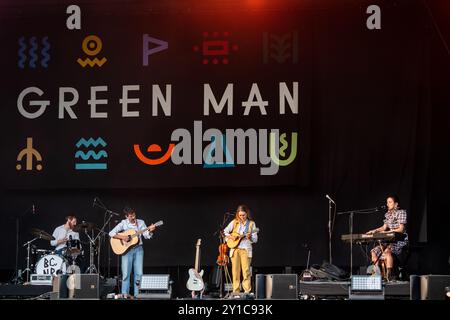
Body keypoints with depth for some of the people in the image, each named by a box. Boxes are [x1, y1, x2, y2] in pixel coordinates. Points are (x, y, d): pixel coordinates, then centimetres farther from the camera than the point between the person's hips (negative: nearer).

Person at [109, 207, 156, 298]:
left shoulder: (140, 222, 4)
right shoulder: (123, 223, -1)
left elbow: (146, 236, -3)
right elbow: (111, 233, -6)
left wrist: (150, 231, -24)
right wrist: (122, 237, -17)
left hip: (138, 249, 2)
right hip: (127, 249, -2)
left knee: (139, 273, -1)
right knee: (126, 273, -4)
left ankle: (137, 294, 6)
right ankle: (125, 293, 4)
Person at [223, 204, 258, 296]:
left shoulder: (251, 224, 4)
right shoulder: (234, 222, 7)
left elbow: (255, 239, 3)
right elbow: (225, 231, 10)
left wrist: (250, 237, -18)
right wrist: (230, 237, -7)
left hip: (246, 249, -2)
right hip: (235, 249, 2)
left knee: (246, 270, -10)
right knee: (235, 271, 1)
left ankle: (247, 291, -8)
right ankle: (236, 291, 5)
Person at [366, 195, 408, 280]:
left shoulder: (401, 212, -9)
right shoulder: (388, 214, 14)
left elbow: (401, 229, -15)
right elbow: (384, 227, 17)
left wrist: (387, 232, -22)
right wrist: (375, 231, 1)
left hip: (401, 240, -8)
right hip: (390, 240, 8)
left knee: (387, 251, -34)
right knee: (374, 251, -6)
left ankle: (389, 275, -34)